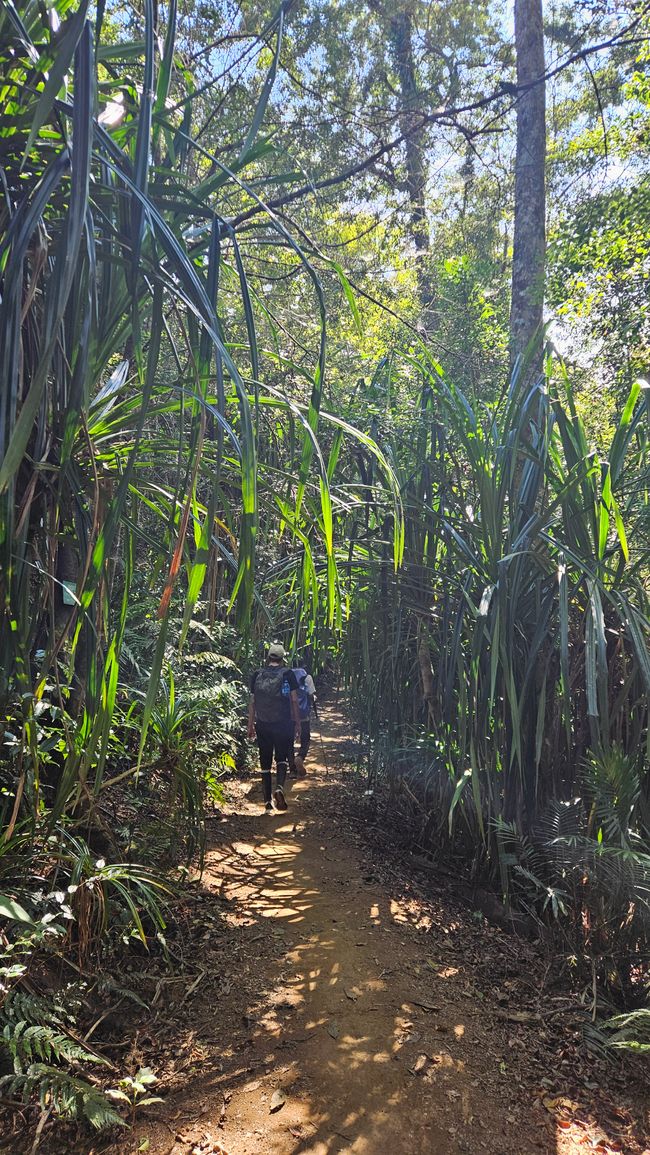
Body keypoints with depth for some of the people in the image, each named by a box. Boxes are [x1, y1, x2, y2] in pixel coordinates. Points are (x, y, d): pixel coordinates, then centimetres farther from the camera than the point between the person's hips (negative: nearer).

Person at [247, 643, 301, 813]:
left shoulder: (257, 675, 3)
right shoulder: (288, 674, -3)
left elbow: (252, 702, 4)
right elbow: (294, 701, -4)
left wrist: (250, 725, 11)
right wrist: (298, 724, 4)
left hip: (262, 725, 2)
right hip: (283, 724, -2)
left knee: (265, 762, 10)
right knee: (282, 758, 12)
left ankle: (267, 800, 12)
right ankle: (279, 787, -14)